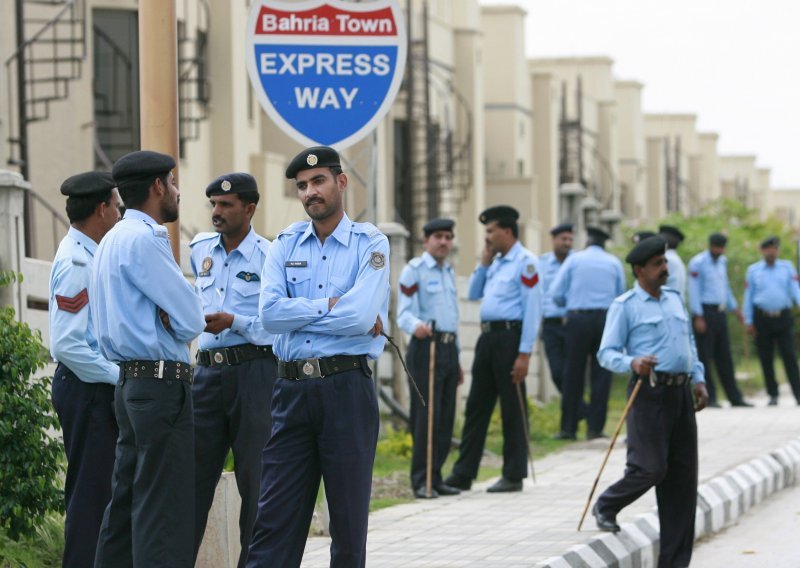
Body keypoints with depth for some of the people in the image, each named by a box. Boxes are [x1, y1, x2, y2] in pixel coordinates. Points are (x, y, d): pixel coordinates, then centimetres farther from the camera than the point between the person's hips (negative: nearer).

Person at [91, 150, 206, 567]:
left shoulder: (113, 239, 18)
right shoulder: (145, 239, -13)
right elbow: (191, 320, -16)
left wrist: (166, 321, 5)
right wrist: (177, 326, 4)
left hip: (131, 382, 10)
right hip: (162, 381, -10)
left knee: (127, 504, 13)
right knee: (164, 516, -11)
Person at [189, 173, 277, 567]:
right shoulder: (200, 250, 10)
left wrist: (235, 322, -19)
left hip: (253, 370, -5)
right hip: (208, 370, 5)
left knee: (254, 481, 0)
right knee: (194, 475, 3)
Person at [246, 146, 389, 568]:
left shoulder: (370, 244, 0)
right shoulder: (285, 245, 10)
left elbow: (362, 316, -15)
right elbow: (270, 313, -5)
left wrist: (299, 314, -6)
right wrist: (329, 307, -8)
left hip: (346, 388, -3)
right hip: (291, 389, 3)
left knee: (349, 519, 5)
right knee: (274, 517, -2)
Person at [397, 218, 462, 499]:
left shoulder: (448, 272, 19)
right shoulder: (414, 270, -4)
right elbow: (404, 313, -11)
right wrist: (416, 326, -34)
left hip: (449, 348, 7)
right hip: (426, 347, -7)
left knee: (446, 417, 6)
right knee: (426, 416, -11)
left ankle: (436, 478, 12)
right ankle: (421, 481, -8)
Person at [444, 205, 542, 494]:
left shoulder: (524, 262, -10)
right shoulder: (496, 262, 16)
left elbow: (533, 310, -15)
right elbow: (473, 294, 23)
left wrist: (524, 354, -18)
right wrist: (484, 262, 10)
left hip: (509, 337, -9)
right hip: (487, 337, 9)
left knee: (512, 408, -1)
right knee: (477, 405, 10)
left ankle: (513, 475, 7)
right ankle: (463, 473, 14)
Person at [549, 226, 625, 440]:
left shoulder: (574, 259, 3)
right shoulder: (614, 262, 8)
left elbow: (556, 293, 0)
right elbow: (621, 295, 12)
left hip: (578, 318, -1)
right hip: (606, 317, 1)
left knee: (574, 374, 3)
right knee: (601, 373, 4)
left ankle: (568, 427, 3)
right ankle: (595, 427, 1)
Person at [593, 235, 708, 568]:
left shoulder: (675, 299, 16)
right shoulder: (625, 306, -4)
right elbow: (607, 353, -8)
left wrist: (698, 379, 12)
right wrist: (632, 363, -27)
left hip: (680, 393, 7)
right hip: (649, 391, -6)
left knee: (683, 475, 4)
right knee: (651, 467, -15)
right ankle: (605, 507, 14)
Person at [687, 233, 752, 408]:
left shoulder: (722, 261, 14)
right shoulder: (698, 263, -9)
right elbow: (694, 290, -12)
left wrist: (735, 308, 22)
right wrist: (698, 317, -17)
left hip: (720, 313, 7)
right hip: (705, 312, -7)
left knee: (724, 357, 8)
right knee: (705, 357, -4)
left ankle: (735, 397, 9)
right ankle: (709, 398, -2)